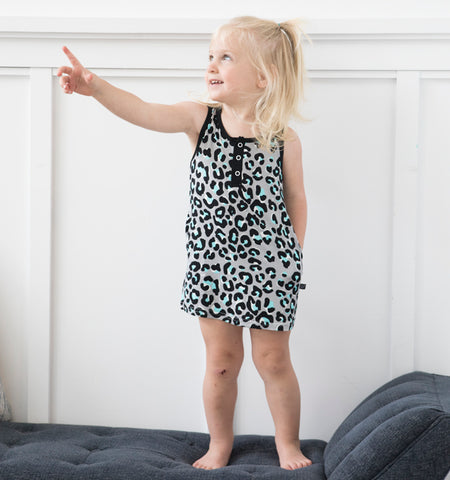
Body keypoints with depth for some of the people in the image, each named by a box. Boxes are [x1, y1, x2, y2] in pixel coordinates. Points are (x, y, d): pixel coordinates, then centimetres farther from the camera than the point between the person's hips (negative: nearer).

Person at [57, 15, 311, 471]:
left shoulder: (284, 139, -8)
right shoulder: (200, 118, -6)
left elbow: (295, 200, 3)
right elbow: (146, 113, -22)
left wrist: (292, 258, 7)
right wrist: (96, 87, -37)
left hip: (268, 266, -1)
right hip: (211, 263, 2)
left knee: (273, 359, 9)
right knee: (221, 360, 11)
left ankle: (288, 443, 31)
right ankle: (219, 444, 32)